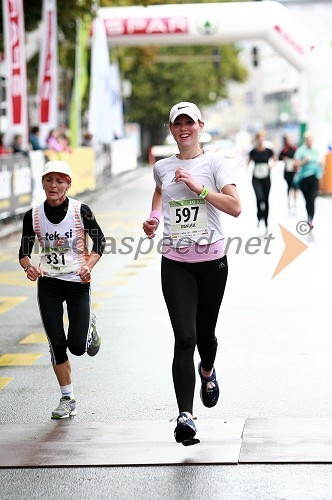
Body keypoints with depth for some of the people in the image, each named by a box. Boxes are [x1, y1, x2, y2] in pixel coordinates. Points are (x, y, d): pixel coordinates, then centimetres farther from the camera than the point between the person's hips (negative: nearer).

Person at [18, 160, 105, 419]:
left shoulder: (80, 211, -10)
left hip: (78, 282, -2)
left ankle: (90, 325, 31)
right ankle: (68, 399, 15)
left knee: (77, 346, -6)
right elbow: (24, 251, 1)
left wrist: (89, 265, -19)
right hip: (48, 284, 2)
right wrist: (29, 267, -22)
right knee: (57, 344, 0)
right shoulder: (33, 215, -4)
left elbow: (99, 240, -1)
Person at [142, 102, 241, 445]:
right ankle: (185, 415, -17)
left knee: (205, 333, 13)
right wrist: (153, 218, 13)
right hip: (175, 264, 1)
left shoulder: (213, 162, -2)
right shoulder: (162, 167, 8)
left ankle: (207, 372, 49)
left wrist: (200, 188, -18)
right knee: (184, 338, -12)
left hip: (212, 261, -1)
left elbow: (235, 207, -10)